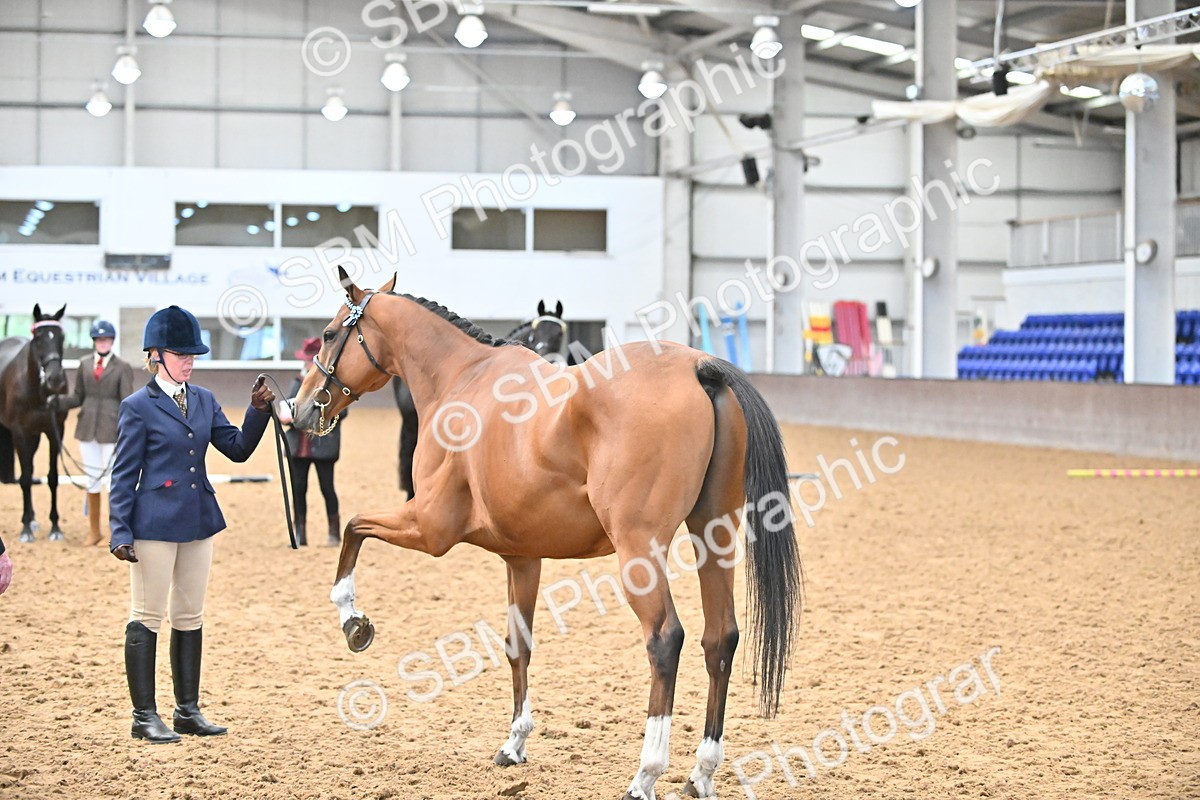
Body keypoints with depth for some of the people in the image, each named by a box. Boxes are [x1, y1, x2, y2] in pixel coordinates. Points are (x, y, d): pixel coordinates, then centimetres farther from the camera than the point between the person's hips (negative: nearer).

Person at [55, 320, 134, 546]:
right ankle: (93, 531, 21)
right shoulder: (85, 364, 8)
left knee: (112, 480, -4)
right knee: (92, 480, 11)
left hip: (111, 429, -4)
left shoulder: (122, 367, -3)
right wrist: (58, 401, -8)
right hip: (87, 427, 4)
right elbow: (78, 397, 10)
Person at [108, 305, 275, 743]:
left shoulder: (204, 400, 10)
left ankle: (188, 711, 20)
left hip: (198, 522, 7)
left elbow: (238, 448, 9)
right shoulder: (137, 407, -7)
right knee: (147, 618, 0)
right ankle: (144, 716, 6)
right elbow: (124, 475, -8)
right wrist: (120, 533, -13)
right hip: (154, 523, -7)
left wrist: (259, 411, -7)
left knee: (190, 618, 12)